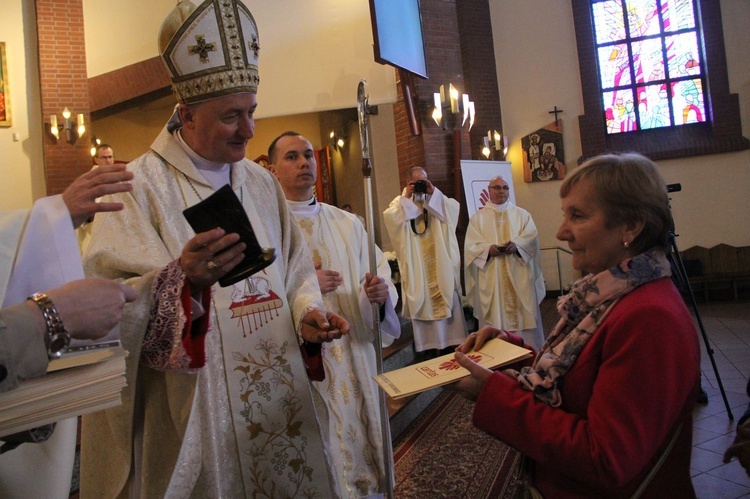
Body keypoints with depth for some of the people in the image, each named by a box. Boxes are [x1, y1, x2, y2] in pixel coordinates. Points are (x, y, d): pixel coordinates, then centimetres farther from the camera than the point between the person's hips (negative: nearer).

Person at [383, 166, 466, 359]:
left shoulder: (437, 200, 13)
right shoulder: (400, 202, 7)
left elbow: (454, 208, -6)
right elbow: (389, 218, -14)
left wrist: (433, 193, -10)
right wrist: (406, 197, -12)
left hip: (440, 264, 2)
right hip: (417, 267, -2)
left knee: (447, 303, 5)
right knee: (422, 305, 1)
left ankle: (450, 341, 17)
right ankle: (426, 346, 10)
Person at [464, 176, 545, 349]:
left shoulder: (522, 214, 14)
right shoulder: (478, 217, 10)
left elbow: (531, 237, 0)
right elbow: (471, 244, -1)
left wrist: (516, 245, -20)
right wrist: (488, 248, -20)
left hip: (518, 276, 1)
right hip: (491, 279, -1)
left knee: (524, 315, 2)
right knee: (494, 317, -1)